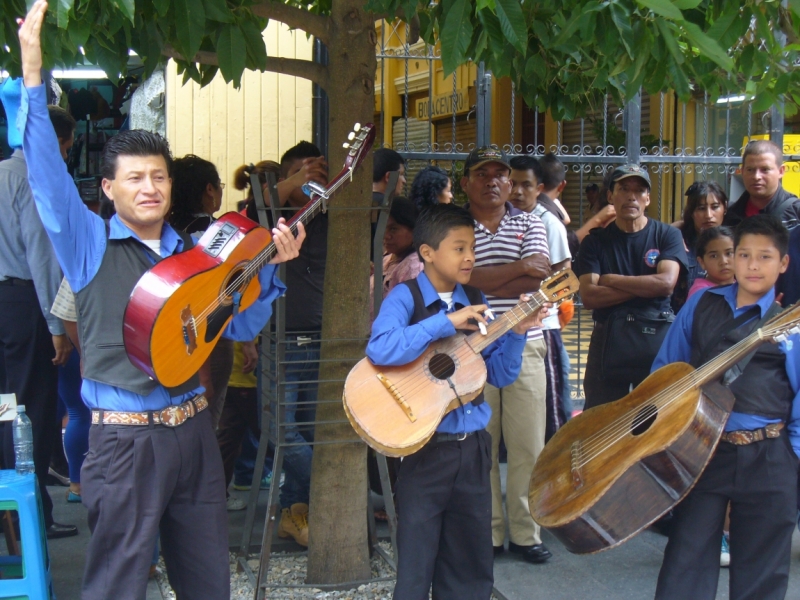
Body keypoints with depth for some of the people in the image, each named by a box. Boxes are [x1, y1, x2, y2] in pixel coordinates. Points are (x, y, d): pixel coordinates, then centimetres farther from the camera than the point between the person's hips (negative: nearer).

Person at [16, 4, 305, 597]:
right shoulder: (89, 244, 0)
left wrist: (272, 266, -1)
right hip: (125, 438, -4)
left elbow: (240, 326, 13)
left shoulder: (193, 254, 11)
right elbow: (47, 172, -13)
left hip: (193, 429, 4)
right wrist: (33, 73, -21)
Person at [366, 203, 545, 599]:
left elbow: (499, 375, 10)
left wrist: (517, 332, -5)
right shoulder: (405, 297, -8)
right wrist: (446, 323, -24)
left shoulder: (475, 302, 8)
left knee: (472, 562, 13)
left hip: (472, 446, 6)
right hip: (425, 446, -5)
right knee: (416, 564, 4)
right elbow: (379, 350, -28)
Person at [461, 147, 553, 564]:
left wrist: (483, 281, -11)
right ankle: (487, 533, 12)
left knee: (528, 444, 3)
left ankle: (524, 532, 13)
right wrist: (518, 268, -9)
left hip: (524, 346, 2)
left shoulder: (529, 225, 11)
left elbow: (536, 281, -5)